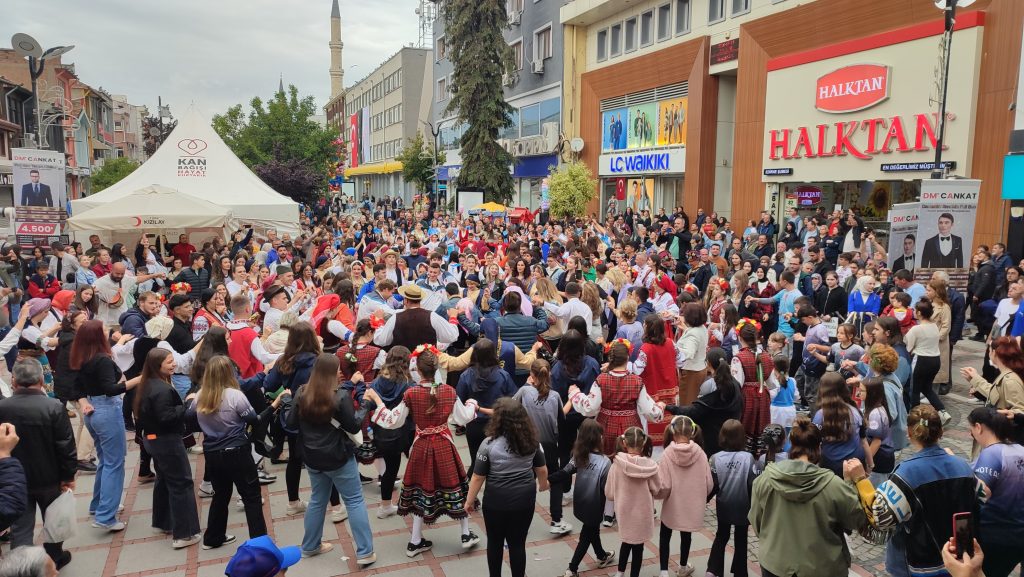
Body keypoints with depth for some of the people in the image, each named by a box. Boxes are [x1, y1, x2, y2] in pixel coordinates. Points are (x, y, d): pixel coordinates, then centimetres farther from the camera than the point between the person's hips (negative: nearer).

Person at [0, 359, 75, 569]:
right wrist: (68, 475, -3)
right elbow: (66, 446, -15)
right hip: (48, 477, 0)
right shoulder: (54, 407, -19)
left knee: (20, 526, 9)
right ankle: (55, 558, 38)